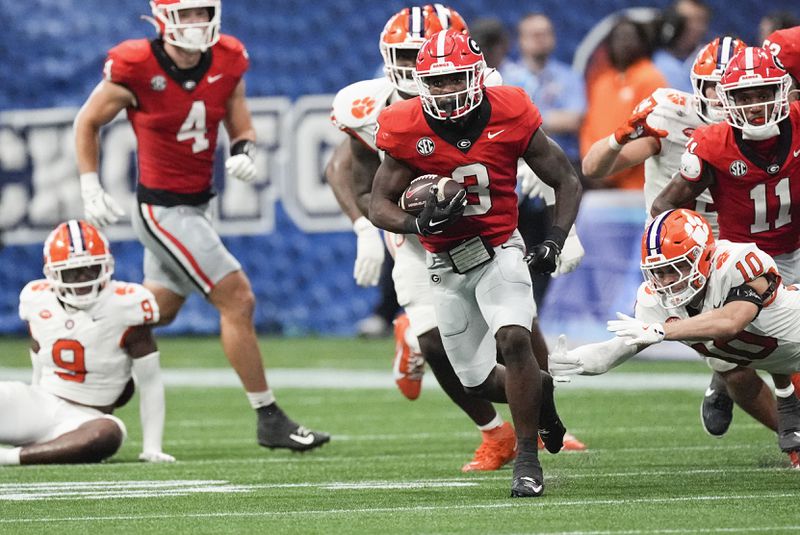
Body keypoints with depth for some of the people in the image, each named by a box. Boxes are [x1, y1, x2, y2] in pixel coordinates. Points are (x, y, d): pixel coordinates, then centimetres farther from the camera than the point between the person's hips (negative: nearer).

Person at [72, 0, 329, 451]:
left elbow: (242, 128, 10)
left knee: (157, 311, 18)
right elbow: (88, 123, -2)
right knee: (238, 300, -10)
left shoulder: (228, 62, -2)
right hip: (164, 209, -7)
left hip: (197, 205, 7)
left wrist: (244, 152, -12)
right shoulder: (136, 68, -17)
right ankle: (270, 420, -3)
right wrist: (91, 189, -6)